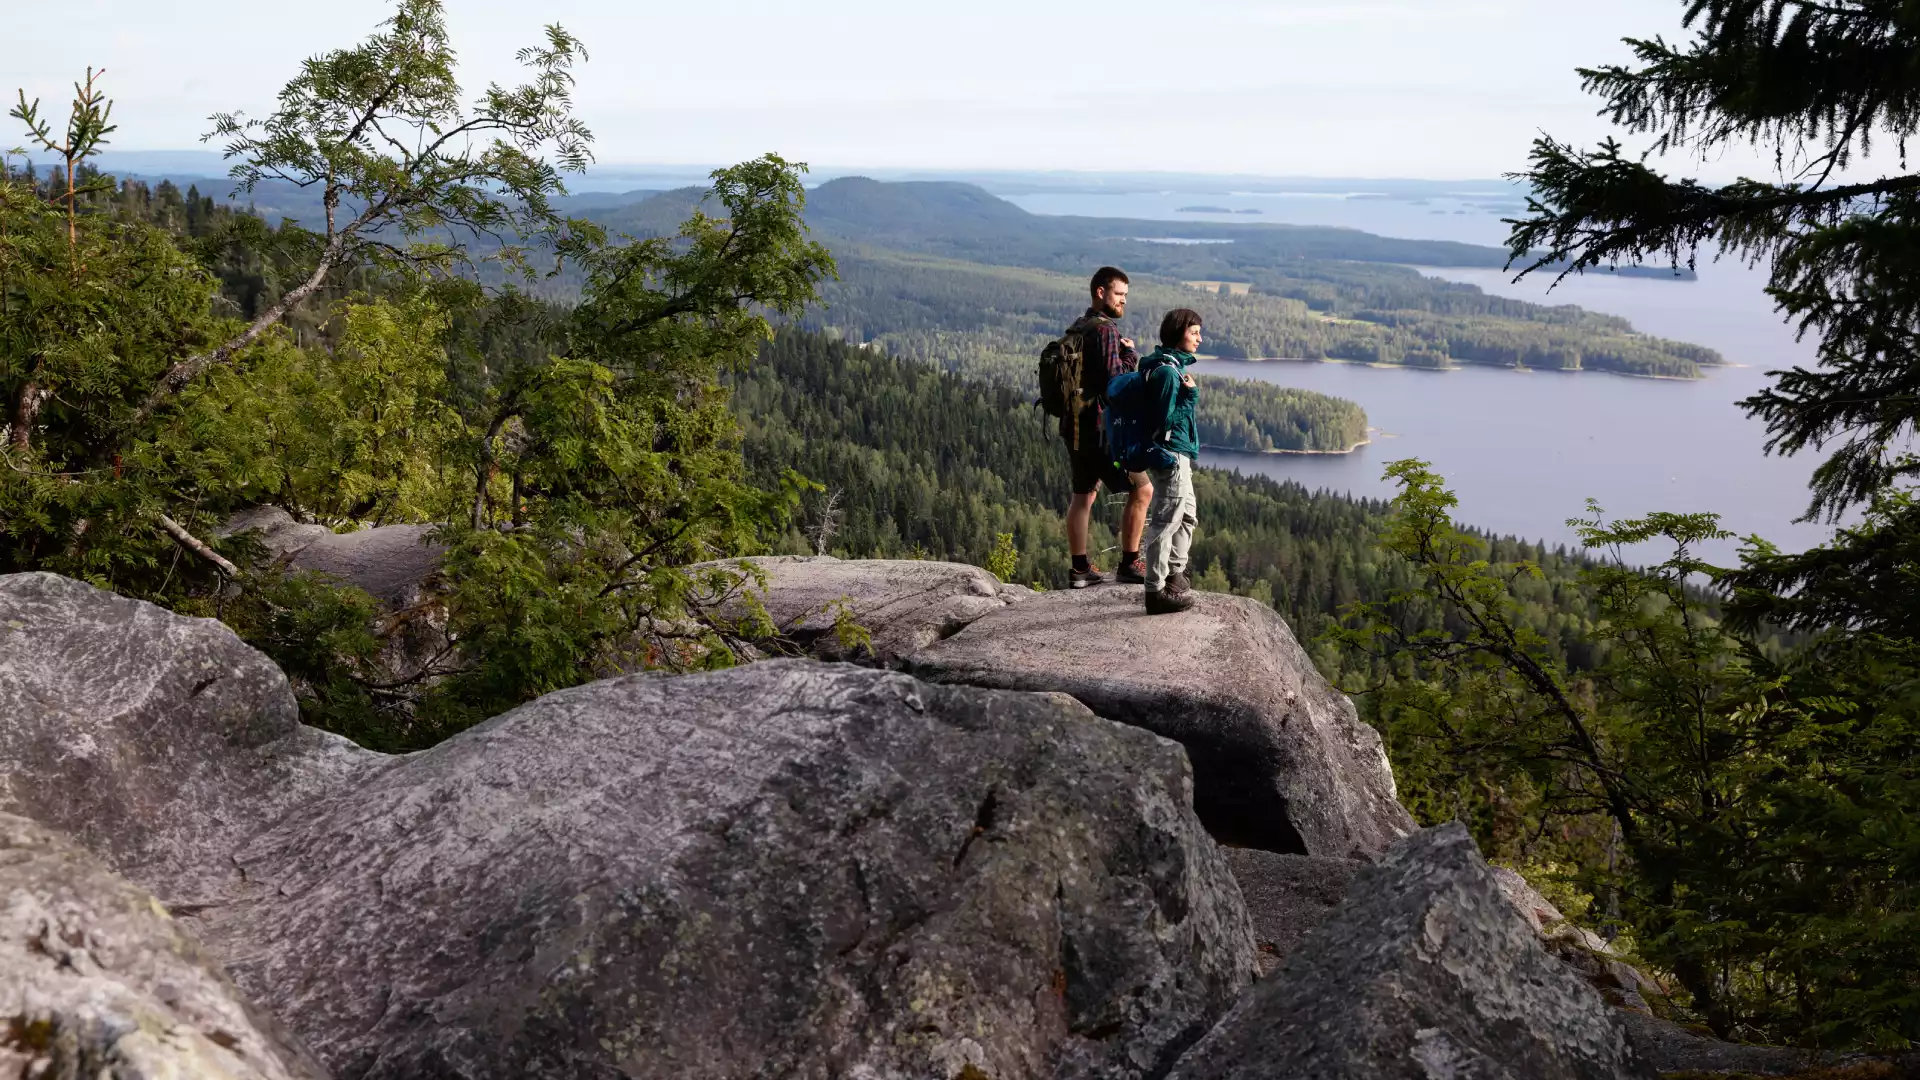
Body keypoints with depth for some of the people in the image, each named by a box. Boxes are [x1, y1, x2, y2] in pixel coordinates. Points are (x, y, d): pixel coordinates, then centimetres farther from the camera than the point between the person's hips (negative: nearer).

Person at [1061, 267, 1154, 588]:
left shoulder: (1074, 329, 15)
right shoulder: (1105, 330, -15)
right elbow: (1115, 380, -21)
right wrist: (1129, 353, -7)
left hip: (1075, 425, 10)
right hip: (1101, 427, -10)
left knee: (1082, 494, 15)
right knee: (1142, 489, -2)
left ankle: (1080, 568, 18)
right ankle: (1129, 565, 0)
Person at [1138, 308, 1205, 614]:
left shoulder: (1172, 366, 13)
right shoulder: (1167, 371, -19)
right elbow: (1166, 420, -21)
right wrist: (1190, 395, -18)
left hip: (1178, 455, 11)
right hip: (1172, 455, -11)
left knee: (1187, 517, 23)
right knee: (1165, 522, -6)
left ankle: (1174, 574, 35)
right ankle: (1157, 591, -1)